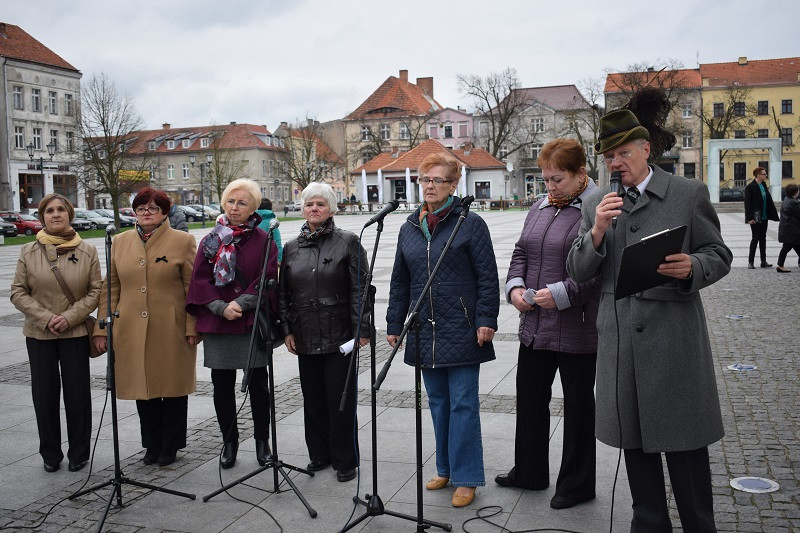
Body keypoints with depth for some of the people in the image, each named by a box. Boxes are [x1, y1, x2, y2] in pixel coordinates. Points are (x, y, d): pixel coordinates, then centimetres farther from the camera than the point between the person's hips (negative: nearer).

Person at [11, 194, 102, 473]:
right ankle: (50, 454, 22)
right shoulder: (28, 252, 2)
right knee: (45, 394, 7)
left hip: (76, 333, -1)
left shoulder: (87, 251, -1)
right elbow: (18, 292, 1)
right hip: (39, 334, 1)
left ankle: (78, 453, 18)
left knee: (77, 394, 4)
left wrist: (69, 317, -13)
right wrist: (45, 318, -11)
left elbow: (96, 291, -2)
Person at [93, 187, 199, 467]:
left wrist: (193, 327, -9)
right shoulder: (120, 242, 10)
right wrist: (103, 328, 5)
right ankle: (152, 446, 26)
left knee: (173, 389, 7)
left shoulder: (183, 241, -1)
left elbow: (194, 288, -4)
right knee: (143, 387, 10)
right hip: (131, 331, 3)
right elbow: (111, 287, 10)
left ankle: (170, 447, 23)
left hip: (171, 330, -3)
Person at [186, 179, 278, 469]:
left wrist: (240, 304, -15)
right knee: (222, 385, 8)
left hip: (253, 323, -2)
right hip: (217, 323, 2)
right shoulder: (210, 241, 7)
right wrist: (222, 308, -12)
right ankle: (229, 441, 22)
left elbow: (268, 279, -7)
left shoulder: (263, 240, 0)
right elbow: (200, 280, 2)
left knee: (258, 385, 5)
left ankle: (262, 440, 20)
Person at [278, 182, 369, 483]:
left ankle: (345, 460, 16)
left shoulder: (348, 242, -2)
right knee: (313, 398, 12)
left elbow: (360, 289, -6)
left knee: (341, 398, 2)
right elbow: (284, 293, 13)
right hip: (305, 337, 4)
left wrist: (361, 329, -11)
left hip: (340, 334, -4)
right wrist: (287, 330, 5)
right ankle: (319, 455, 28)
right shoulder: (291, 248, 10)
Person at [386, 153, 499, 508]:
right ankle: (446, 469, 29)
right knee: (437, 402, 15)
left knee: (462, 404, 0)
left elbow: (488, 278, -7)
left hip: (461, 331, -5)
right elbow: (400, 282, 14)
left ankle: (466, 477, 11)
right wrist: (394, 324, 13)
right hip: (425, 332, 5)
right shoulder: (409, 228, 10)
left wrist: (486, 320, -13)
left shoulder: (471, 224, -4)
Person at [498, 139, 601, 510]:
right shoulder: (539, 209, 12)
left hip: (576, 329, -7)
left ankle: (576, 485, 26)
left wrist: (561, 294, -24)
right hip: (534, 326, 7)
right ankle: (529, 472, 35)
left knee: (577, 406, 9)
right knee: (530, 399, 16)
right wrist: (515, 286, -2)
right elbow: (520, 253, 15)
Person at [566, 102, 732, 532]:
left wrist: (692, 268, -19)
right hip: (620, 343, 4)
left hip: (674, 339, -3)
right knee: (634, 440, 14)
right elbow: (577, 272, 5)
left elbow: (719, 254, 3)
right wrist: (596, 232, -13)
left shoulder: (690, 194, 1)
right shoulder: (596, 205, 9)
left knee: (684, 442, 4)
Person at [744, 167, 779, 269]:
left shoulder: (764, 185, 11)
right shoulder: (750, 187, -11)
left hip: (764, 217, 7)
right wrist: (749, 218, -20)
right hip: (755, 218, -7)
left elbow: (769, 201, 14)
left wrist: (774, 214, 10)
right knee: (756, 238, -4)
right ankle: (750, 261, 5)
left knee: (763, 238, 9)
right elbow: (747, 203, -15)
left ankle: (763, 261, 14)